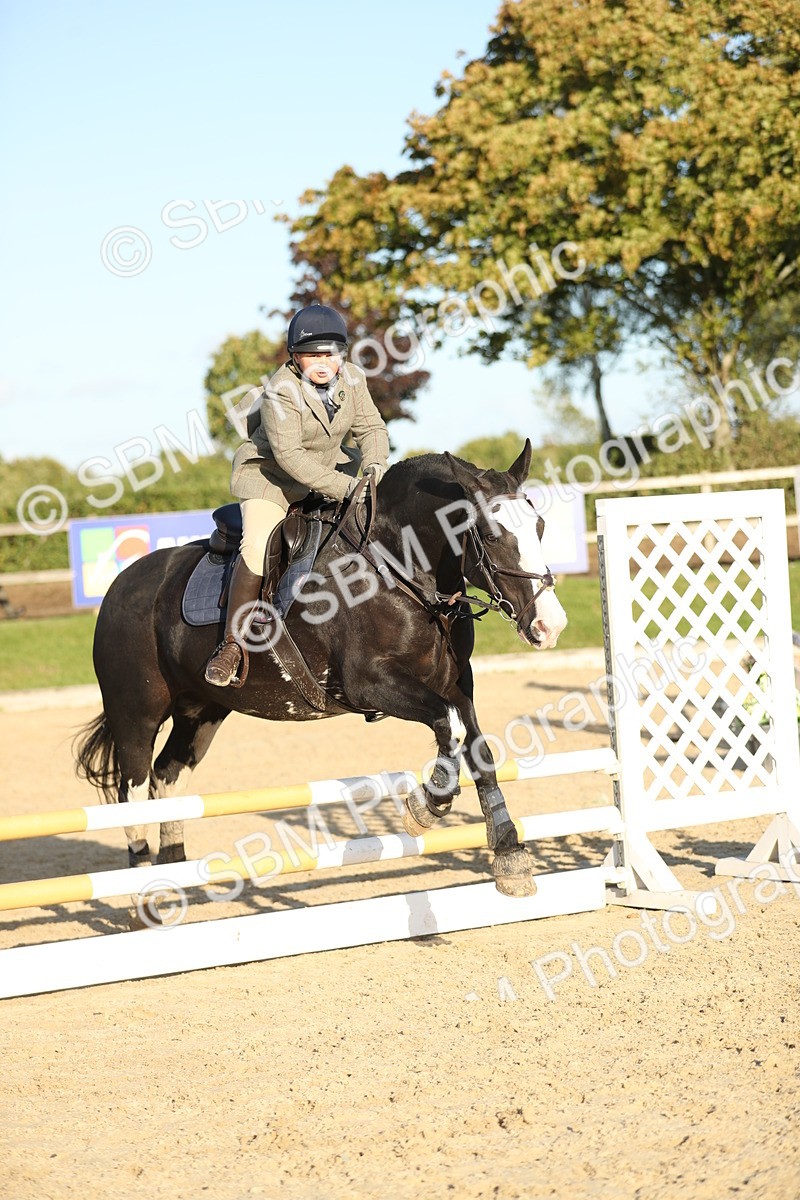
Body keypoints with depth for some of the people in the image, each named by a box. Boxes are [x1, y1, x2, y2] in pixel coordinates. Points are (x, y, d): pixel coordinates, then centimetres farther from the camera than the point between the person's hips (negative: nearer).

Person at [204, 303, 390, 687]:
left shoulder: (352, 379, -7)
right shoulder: (280, 392, -26)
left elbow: (371, 427, -4)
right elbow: (289, 454, -32)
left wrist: (374, 465, -27)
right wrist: (344, 487, -37)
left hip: (328, 466, 7)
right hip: (269, 472, -7)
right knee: (257, 548, -24)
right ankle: (232, 644, -17)